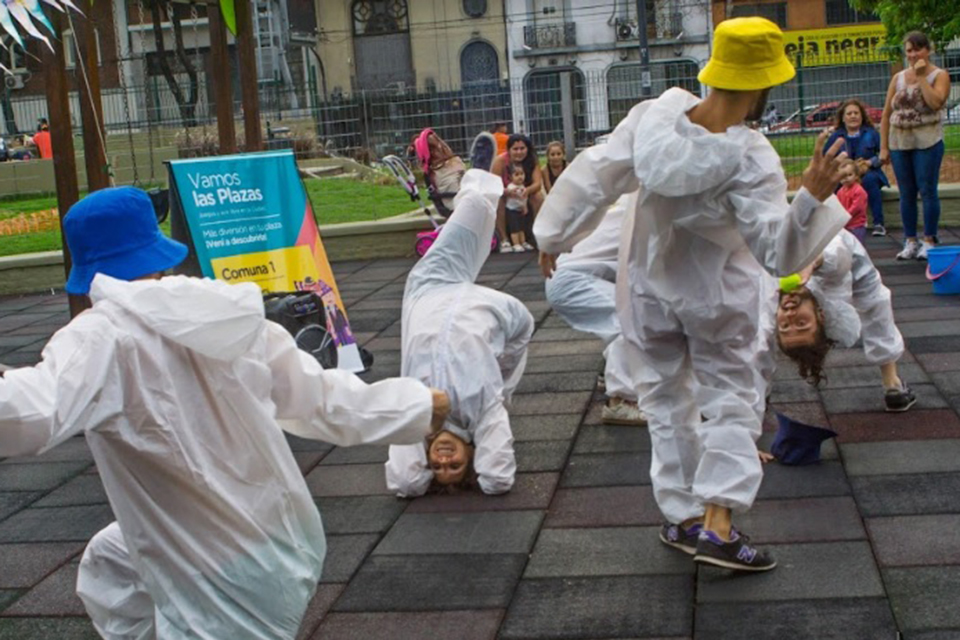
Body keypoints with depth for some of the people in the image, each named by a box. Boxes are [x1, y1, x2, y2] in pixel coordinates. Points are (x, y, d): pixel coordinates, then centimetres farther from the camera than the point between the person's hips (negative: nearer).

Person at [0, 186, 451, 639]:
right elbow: (321, 397, 7)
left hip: (225, 588, -8)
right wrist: (420, 403, 22)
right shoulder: (230, 316, -2)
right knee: (108, 563, 28)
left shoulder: (104, 336, -20)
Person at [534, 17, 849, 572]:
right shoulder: (751, 158, -26)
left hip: (648, 287, 4)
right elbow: (776, 250, -26)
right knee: (731, 399, 11)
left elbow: (596, 177, -9)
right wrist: (813, 197, -37)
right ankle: (717, 523, 0)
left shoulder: (655, 116, -17)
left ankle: (684, 517, 22)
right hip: (717, 297, -4)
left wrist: (556, 237, 3)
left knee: (668, 401, 17)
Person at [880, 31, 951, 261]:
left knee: (927, 191, -5)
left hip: (927, 141, -4)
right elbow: (886, 114, 11)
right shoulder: (898, 78, 13)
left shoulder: (939, 75, 1)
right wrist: (884, 147, 4)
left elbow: (936, 102, -18)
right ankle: (910, 242, 13)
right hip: (899, 143, 4)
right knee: (906, 194, 6)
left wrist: (921, 77, -11)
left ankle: (929, 242, 2)